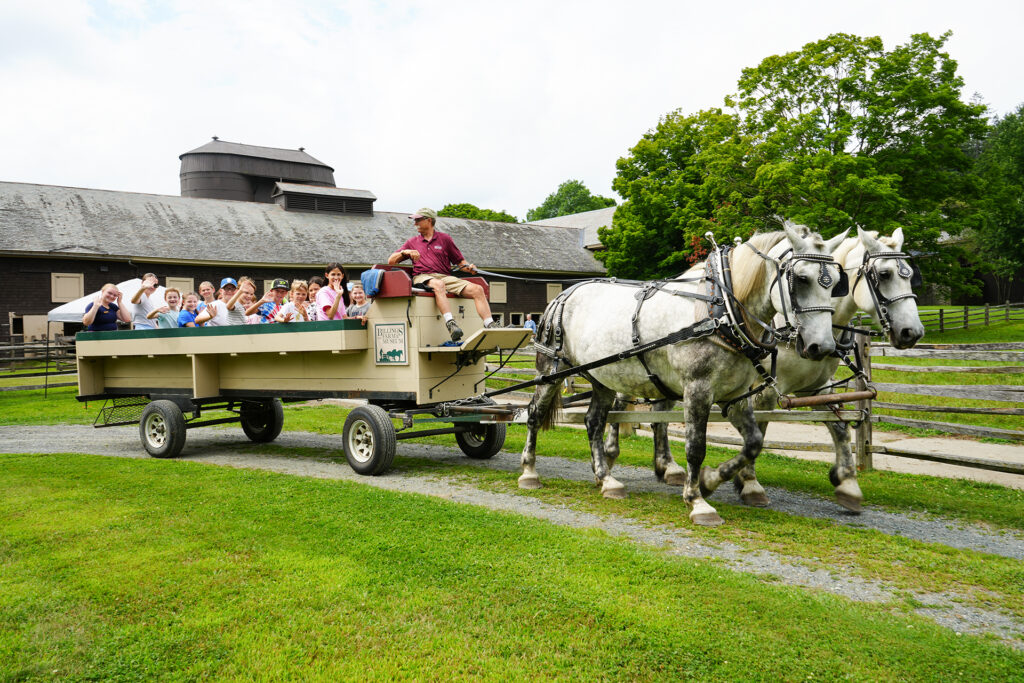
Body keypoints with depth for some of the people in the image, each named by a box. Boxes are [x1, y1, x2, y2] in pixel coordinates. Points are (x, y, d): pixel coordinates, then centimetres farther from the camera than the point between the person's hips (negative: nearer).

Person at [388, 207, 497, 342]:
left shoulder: (445, 238, 19)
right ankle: (451, 324, -55)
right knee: (438, 284, -40)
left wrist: (469, 267, -5)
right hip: (423, 277, -2)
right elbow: (391, 261, 18)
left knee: (478, 289, -20)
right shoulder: (412, 242, 22)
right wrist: (405, 252, -1)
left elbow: (460, 261, 18)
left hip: (446, 277, 2)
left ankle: (490, 326, -29)